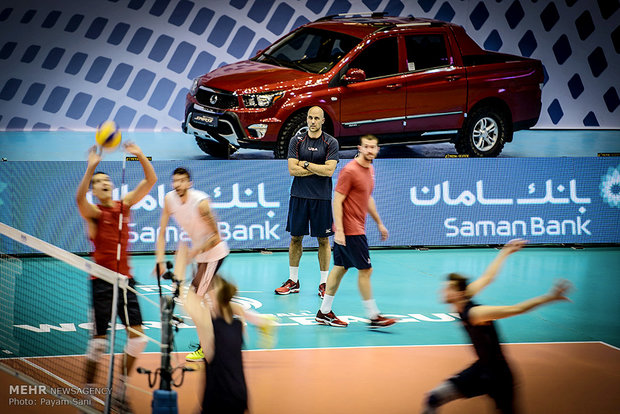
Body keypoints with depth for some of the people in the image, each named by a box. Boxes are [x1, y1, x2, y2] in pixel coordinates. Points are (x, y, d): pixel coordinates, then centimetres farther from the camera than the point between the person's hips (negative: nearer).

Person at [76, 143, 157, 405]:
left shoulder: (124, 205, 8)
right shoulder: (93, 213, -6)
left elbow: (150, 180, 4)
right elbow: (80, 198, -29)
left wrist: (140, 156, -11)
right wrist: (91, 167, -40)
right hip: (102, 282, -5)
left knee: (137, 336, 0)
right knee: (99, 338, -3)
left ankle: (122, 382, 16)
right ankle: (88, 390, 8)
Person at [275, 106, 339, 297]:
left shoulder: (331, 143, -1)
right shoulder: (296, 141, 4)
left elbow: (329, 170, -11)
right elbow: (292, 169, -5)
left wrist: (305, 164, -8)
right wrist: (317, 169, -8)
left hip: (321, 197, -2)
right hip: (299, 195, 2)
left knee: (323, 240, 1)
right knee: (296, 237, 6)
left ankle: (324, 283, 8)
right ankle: (293, 281, 15)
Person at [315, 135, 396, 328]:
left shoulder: (370, 169, 12)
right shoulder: (350, 171, -16)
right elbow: (337, 201, -18)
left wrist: (379, 223, 28)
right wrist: (339, 230, -24)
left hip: (357, 229, 9)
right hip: (349, 230, -9)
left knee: (340, 268, 12)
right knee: (365, 270, -6)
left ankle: (324, 312, 17)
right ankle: (373, 316, 0)